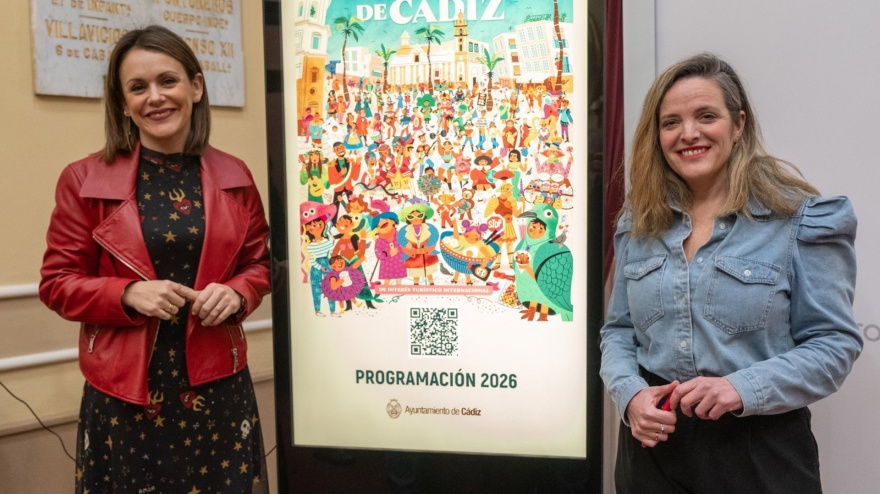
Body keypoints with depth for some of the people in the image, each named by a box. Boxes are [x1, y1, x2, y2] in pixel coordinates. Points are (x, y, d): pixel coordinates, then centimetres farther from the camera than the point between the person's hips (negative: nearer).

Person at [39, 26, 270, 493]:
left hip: (217, 384, 2)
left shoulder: (234, 176, 3)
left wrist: (236, 294, -10)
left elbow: (258, 263, 11)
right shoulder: (84, 180, -3)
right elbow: (58, 283, 1)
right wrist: (128, 295, -17)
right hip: (123, 391, -1)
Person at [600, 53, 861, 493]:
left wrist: (743, 389, -21)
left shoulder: (801, 218, -6)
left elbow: (834, 342, -7)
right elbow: (618, 330, 8)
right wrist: (630, 394, -11)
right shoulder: (638, 222, 4)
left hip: (759, 449, -3)